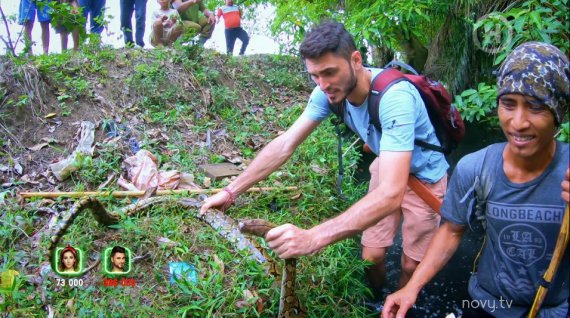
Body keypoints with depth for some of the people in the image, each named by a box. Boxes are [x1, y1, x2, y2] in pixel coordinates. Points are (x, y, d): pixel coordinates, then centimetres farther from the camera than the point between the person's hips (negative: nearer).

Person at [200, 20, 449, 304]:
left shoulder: (395, 98, -40)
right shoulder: (329, 91, -21)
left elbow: (390, 194, -48)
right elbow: (285, 144, -14)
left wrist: (312, 238, -58)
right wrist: (231, 191, -20)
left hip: (423, 177, -4)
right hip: (386, 168, 4)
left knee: (411, 265, 7)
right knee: (371, 257, 9)